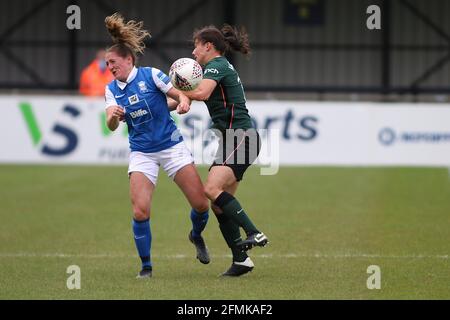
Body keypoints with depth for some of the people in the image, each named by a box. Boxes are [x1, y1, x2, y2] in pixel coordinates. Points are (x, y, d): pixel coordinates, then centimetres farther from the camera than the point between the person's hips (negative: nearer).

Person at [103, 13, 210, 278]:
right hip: (141, 154, 2)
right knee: (140, 212, -14)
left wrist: (182, 102, -28)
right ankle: (146, 266, 3)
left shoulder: (150, 75, -7)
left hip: (172, 146, -2)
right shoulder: (111, 89, 3)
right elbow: (111, 125, -9)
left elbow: (182, 96, -4)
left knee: (201, 204, -5)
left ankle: (197, 236, 29)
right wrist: (113, 116, -32)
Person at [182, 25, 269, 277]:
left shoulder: (216, 66, -8)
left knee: (212, 190, -24)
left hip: (241, 139, -10)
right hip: (232, 141, 10)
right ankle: (241, 260, 3)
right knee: (220, 204, 4)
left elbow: (202, 93, -26)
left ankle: (254, 234, -26)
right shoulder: (223, 67, 22)